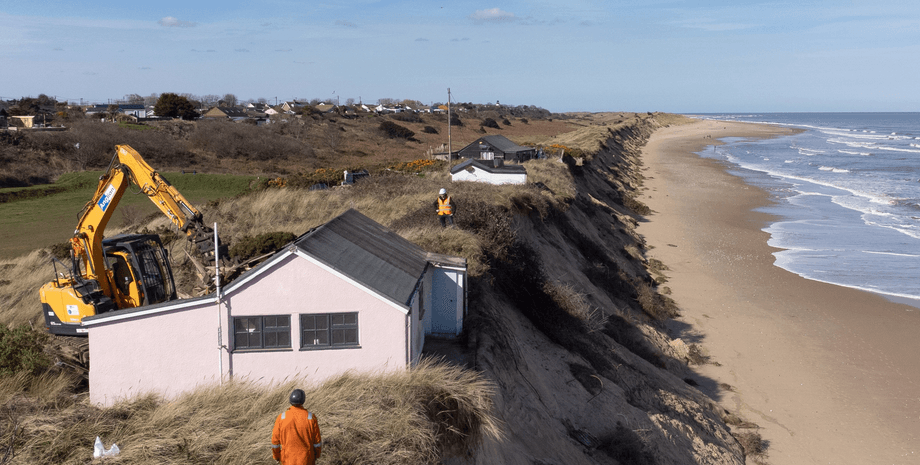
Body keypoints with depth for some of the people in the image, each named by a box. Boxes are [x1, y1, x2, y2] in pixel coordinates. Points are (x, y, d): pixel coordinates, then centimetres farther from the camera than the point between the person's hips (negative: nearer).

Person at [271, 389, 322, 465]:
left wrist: (276, 456, 9)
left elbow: (275, 439, -9)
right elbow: (317, 440, -9)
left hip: (288, 458, 1)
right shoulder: (311, 418, -19)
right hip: (306, 458, -1)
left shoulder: (282, 418, -17)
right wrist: (317, 454, 10)